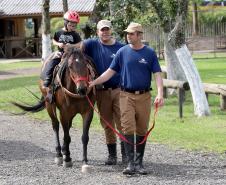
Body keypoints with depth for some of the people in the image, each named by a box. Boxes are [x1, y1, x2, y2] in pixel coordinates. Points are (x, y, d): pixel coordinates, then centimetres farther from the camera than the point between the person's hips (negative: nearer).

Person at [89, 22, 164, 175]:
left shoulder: (150, 53, 1)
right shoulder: (123, 52, 4)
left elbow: (157, 74, -3)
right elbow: (110, 71, 6)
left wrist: (160, 94, -17)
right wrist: (94, 82, -4)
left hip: (144, 96, 0)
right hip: (127, 95, 0)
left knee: (141, 130, 5)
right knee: (128, 129, -8)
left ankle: (139, 163, 14)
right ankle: (131, 163, -8)